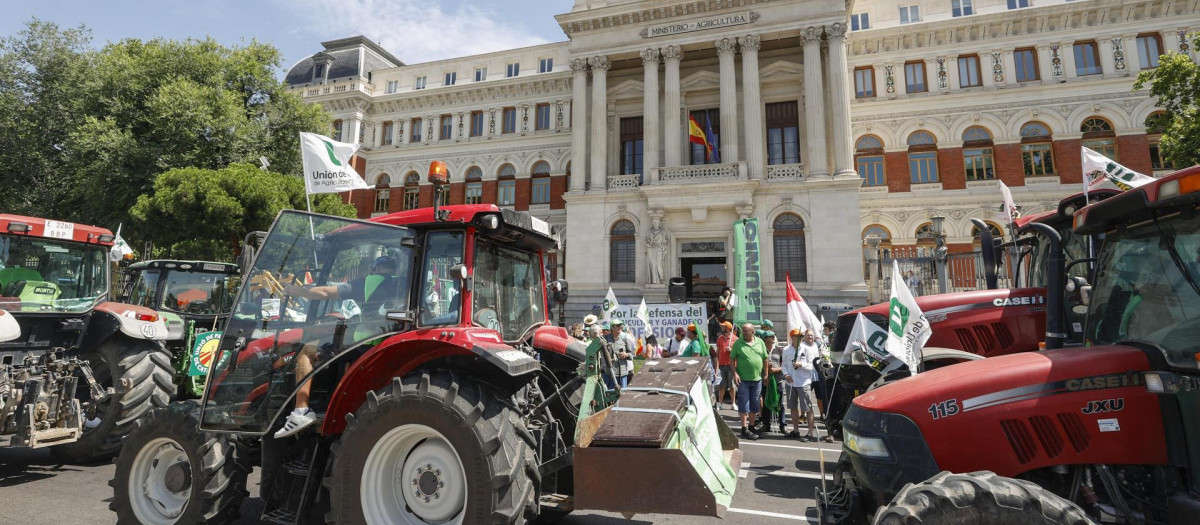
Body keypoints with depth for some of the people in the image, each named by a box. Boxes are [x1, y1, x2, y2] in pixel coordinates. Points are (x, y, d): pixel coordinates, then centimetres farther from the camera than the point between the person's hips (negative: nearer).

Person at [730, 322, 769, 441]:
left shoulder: (760, 342, 4)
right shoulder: (738, 343, -4)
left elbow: (765, 359, 10)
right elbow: (732, 359, -2)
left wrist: (765, 374, 7)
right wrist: (735, 373, -11)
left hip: (757, 379, 4)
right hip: (743, 379, -3)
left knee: (755, 405, 13)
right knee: (744, 405, -1)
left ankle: (751, 426, 27)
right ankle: (744, 430, 4)